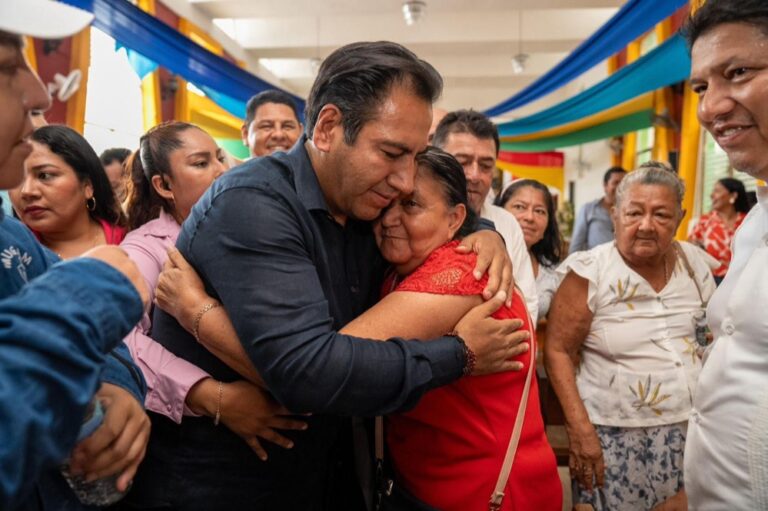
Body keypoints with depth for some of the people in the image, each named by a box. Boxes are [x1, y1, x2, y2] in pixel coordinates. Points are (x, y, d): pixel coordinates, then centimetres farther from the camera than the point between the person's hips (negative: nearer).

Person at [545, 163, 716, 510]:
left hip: (694, 428, 4)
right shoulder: (590, 272, -14)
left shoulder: (695, 262, 0)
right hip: (617, 437, -4)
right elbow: (558, 351, -13)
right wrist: (581, 430, -17)